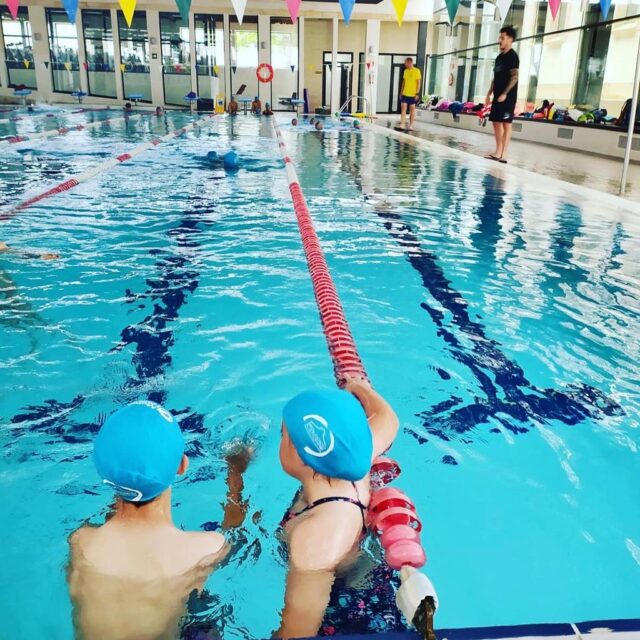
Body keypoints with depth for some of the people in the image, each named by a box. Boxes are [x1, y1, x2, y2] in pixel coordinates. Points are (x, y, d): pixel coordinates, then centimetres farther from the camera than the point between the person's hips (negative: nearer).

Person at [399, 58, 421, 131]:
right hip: (405, 93, 5)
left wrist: (417, 93, -13)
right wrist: (401, 92, 14)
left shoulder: (416, 71, -7)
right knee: (403, 108, -3)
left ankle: (411, 125, 10)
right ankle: (402, 125, -5)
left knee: (412, 109, 4)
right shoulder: (405, 71, 10)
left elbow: (418, 82, -7)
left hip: (413, 94, -5)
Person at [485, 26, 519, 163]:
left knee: (506, 124, -8)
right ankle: (498, 152, 15)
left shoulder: (512, 56, -8)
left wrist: (505, 94, -22)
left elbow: (515, 77, -15)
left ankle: (503, 155, -9)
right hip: (498, 96, 9)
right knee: (496, 122, 9)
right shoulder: (499, 57, 17)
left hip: (507, 96, -9)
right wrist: (489, 94, 16)